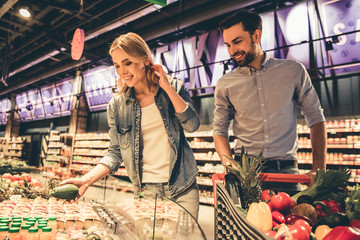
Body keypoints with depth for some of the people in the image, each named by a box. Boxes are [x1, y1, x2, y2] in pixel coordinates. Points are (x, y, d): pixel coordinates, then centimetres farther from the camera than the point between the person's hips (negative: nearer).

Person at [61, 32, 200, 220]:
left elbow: (192, 125, -12)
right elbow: (115, 153, 2)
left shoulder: (174, 88, -1)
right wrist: (87, 180, -12)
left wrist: (167, 88, -14)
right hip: (146, 190, 1)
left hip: (183, 188, 0)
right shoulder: (116, 105, 0)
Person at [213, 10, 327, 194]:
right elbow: (219, 130, 6)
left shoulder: (293, 71, 4)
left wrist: (318, 169, -2)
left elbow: (315, 118, 7)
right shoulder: (224, 84, 4)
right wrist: (230, 165, -12)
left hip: (286, 169, 0)